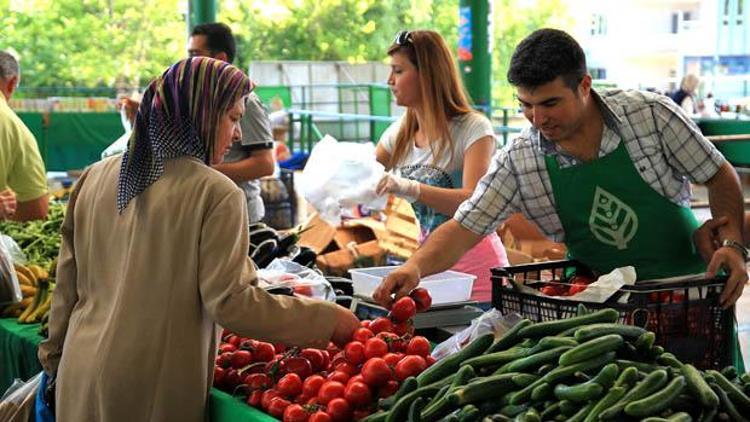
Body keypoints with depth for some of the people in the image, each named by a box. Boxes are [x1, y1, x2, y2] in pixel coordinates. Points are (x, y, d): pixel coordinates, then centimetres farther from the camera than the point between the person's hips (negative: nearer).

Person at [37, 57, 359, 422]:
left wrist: (54, 358, 20)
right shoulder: (216, 193, -15)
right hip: (151, 391, -6)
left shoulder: (95, 177, 3)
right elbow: (231, 303, -17)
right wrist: (328, 320, -9)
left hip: (80, 375, 6)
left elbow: (67, 285, 9)